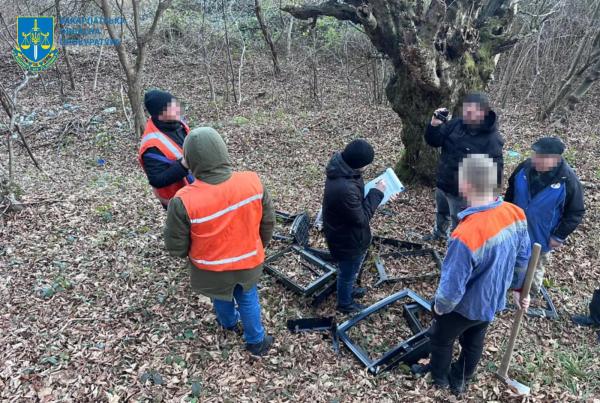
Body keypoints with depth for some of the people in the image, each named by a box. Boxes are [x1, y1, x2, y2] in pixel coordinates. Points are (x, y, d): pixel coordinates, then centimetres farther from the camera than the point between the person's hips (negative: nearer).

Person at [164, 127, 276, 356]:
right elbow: (268, 223, -8)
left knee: (221, 298, 31)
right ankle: (257, 342, 45)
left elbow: (175, 247, -17)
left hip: (212, 268, -1)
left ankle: (229, 323, 60)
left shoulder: (184, 201, -31)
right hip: (248, 262, 1)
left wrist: (190, 254, 6)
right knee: (248, 297, 29)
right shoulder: (253, 182, -23)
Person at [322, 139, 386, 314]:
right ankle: (345, 303, 47)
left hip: (342, 233, 8)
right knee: (348, 272, 20)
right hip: (348, 239, -8)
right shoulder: (345, 189, -42)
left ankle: (348, 290, 60)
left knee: (347, 270, 34)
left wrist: (375, 193, -5)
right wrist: (376, 193, -22)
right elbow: (362, 218, -28)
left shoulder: (341, 168, -12)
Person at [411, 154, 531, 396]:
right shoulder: (516, 214, -20)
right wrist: (519, 288, 15)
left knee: (441, 339, 25)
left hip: (465, 306, -6)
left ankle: (440, 377, 51)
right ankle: (461, 381, 54)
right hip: (494, 300, 6)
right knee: (474, 342, 29)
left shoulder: (466, 235, -43)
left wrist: (440, 306, -9)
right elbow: (523, 257, -2)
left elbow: (452, 288, -31)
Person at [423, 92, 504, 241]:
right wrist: (434, 125, -23)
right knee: (441, 213, 33)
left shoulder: (492, 139, -24)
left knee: (458, 228, 10)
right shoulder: (457, 123, -7)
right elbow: (434, 142, -2)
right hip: (442, 183, 7)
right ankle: (439, 233, 61)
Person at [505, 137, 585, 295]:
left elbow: (576, 212, -14)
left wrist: (559, 236, -14)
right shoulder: (525, 167, -14)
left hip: (541, 236, -3)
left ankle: (530, 293, 46)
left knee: (535, 267, 21)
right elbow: (511, 190, 4)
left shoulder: (568, 180, -24)